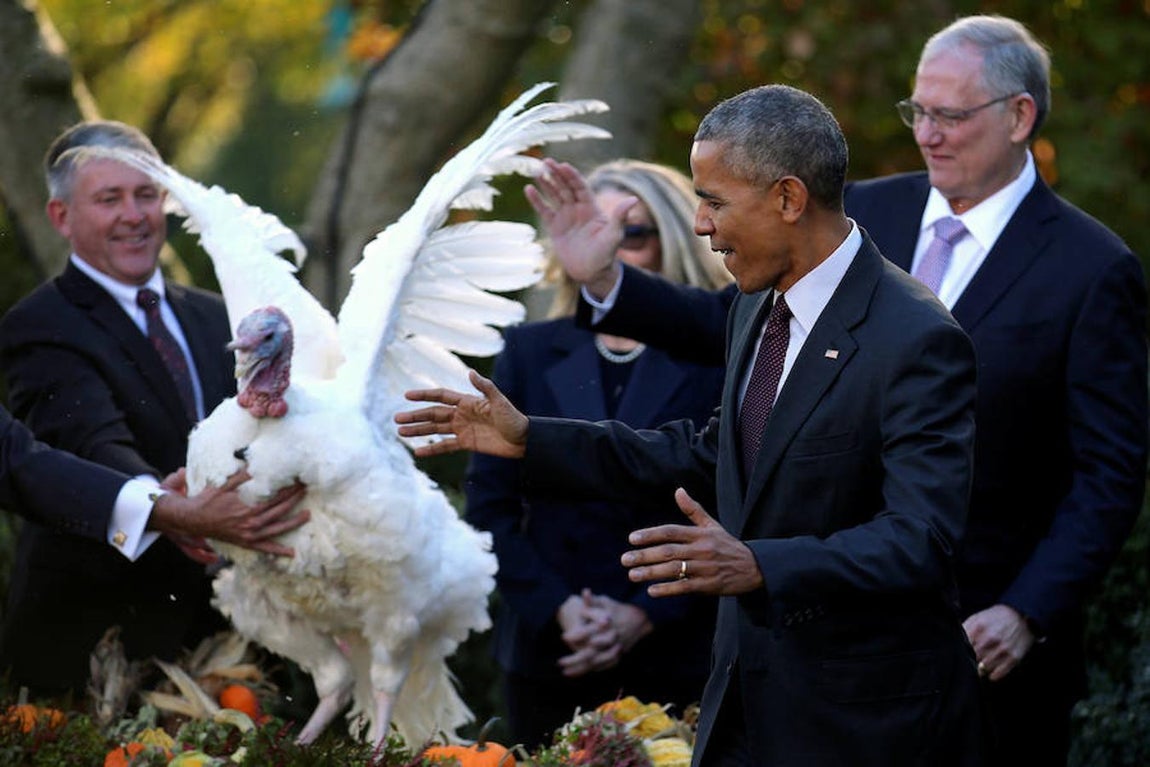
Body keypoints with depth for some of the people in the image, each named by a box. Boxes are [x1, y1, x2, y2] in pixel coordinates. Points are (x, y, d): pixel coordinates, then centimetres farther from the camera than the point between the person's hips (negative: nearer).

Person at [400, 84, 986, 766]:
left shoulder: (917, 342, -22)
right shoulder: (760, 307, 6)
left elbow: (920, 539, -29)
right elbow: (711, 455, 18)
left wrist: (758, 567, -43)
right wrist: (531, 440, 12)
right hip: (747, 703, 8)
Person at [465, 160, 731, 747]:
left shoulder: (715, 361, -1)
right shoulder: (531, 352, 8)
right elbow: (489, 503, 6)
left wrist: (643, 616, -13)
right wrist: (557, 608, -7)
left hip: (673, 659, -2)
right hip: (547, 656, 3)